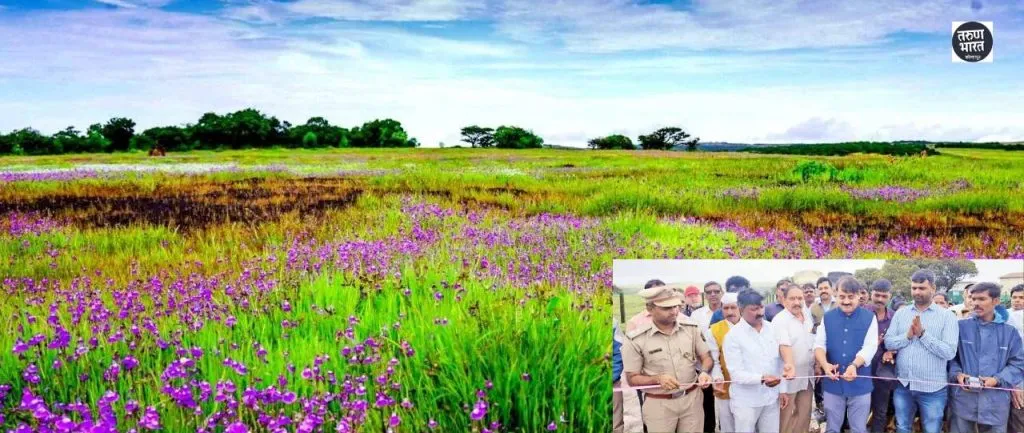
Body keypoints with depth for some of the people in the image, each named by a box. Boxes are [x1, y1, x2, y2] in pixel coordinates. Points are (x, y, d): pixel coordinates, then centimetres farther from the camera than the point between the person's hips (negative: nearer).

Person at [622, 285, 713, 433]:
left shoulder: (690, 328, -3)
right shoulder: (636, 339, -14)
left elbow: (706, 357, 9)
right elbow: (632, 378, -8)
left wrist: (704, 372, -13)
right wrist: (658, 379, -24)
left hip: (692, 397, 3)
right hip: (659, 404, -3)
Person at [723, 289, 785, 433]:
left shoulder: (772, 329, 3)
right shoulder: (733, 335, -11)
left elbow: (779, 362, 11)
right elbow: (736, 373, -16)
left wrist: (782, 390, 9)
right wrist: (762, 378, -29)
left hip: (771, 398, 4)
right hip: (746, 401, -4)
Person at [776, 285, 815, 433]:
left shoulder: (808, 315, 5)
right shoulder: (780, 320, -16)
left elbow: (813, 342, 15)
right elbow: (784, 345, -31)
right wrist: (790, 365, -47)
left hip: (807, 375, 6)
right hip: (789, 376, -6)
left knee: (804, 414, 15)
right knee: (785, 416, 4)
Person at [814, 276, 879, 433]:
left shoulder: (869, 318, -2)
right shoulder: (827, 317, 4)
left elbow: (870, 347, -12)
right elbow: (819, 343, -4)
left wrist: (854, 365, -31)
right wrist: (825, 364, -25)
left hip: (860, 384, -2)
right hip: (833, 384, 2)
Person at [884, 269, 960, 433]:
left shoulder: (947, 316, -5)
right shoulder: (900, 313, 6)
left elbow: (949, 352, -15)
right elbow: (888, 343, 0)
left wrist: (923, 334, -18)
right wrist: (907, 335, -16)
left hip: (932, 388, -3)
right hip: (902, 385, 3)